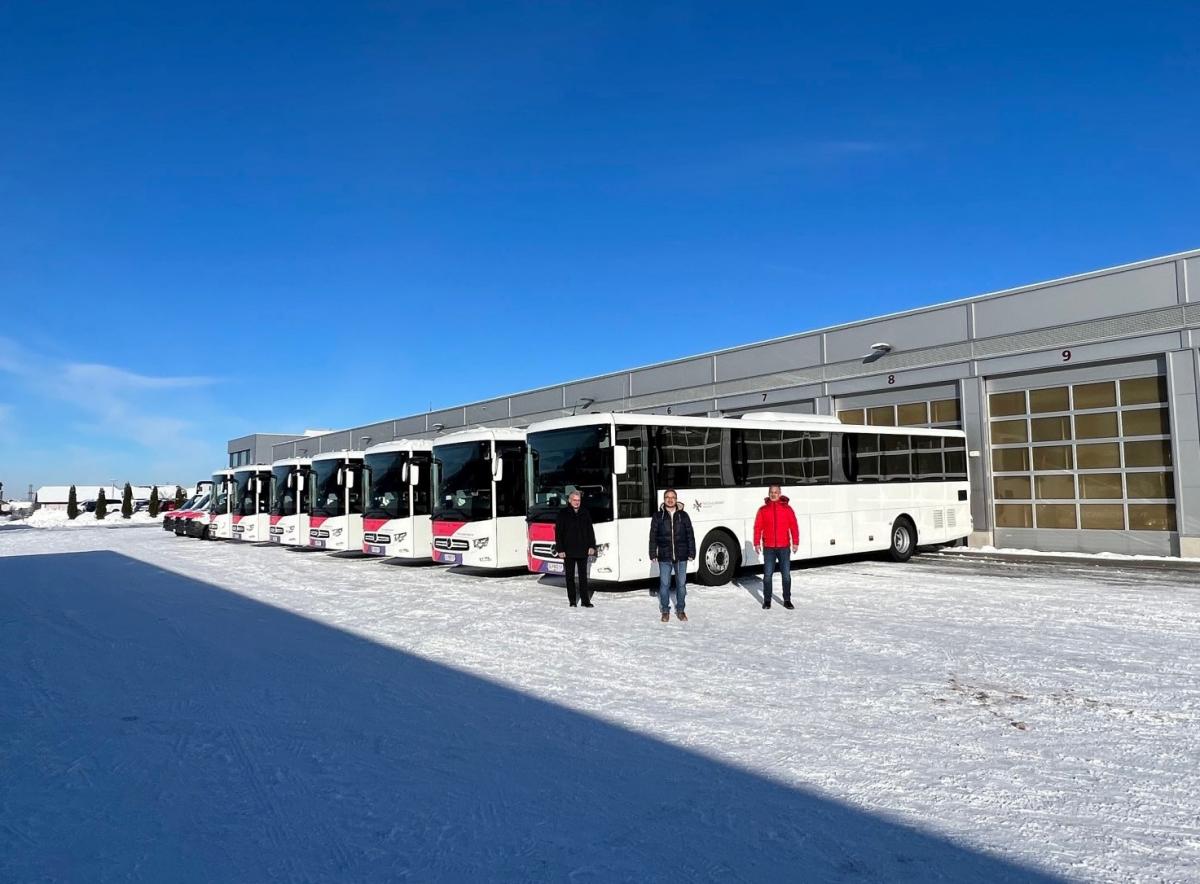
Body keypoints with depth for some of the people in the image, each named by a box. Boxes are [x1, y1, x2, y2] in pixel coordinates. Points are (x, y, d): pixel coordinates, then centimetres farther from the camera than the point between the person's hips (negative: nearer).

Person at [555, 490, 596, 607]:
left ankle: (585, 600, 10)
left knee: (583, 576, 6)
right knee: (570, 576, 5)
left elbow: (590, 531, 10)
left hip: (583, 550, 2)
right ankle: (572, 601, 12)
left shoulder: (585, 513, 7)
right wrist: (560, 549, -9)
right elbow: (558, 533, -4)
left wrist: (591, 546, 2)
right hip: (568, 551, -2)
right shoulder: (563, 514, -2)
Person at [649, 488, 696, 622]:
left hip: (681, 556, 1)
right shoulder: (658, 516, 2)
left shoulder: (683, 515, 5)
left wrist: (691, 553, 2)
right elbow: (653, 536, 3)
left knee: (681, 583, 8)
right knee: (664, 584, 3)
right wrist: (653, 554, -2)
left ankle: (680, 609, 21)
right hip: (664, 556, -1)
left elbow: (690, 535, 6)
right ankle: (665, 610, 16)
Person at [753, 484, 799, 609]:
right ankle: (767, 600, 13)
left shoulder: (787, 508, 3)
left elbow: (794, 526, 1)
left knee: (786, 574, 3)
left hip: (784, 547, 0)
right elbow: (758, 527, 2)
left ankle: (787, 600, 15)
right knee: (767, 575, 3)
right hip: (768, 548, 0)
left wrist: (795, 543, -5)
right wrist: (757, 543, -5)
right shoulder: (763, 509, 4)